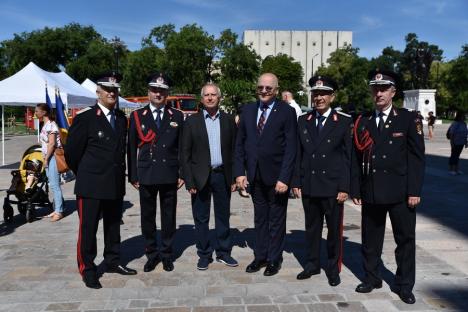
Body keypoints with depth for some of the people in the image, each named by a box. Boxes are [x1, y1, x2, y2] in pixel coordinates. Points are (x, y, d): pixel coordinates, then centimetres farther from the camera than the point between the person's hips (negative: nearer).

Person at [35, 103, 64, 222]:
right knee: (53, 185, 12)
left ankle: (59, 211, 0)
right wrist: (45, 158, 17)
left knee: (54, 185, -6)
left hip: (52, 157, -10)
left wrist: (46, 159, -15)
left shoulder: (50, 124, -14)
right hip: (48, 157, 10)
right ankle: (57, 209, 19)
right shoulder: (45, 125, 15)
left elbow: (52, 144, -19)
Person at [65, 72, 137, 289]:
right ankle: (87, 269, 18)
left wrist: (120, 174, 14)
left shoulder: (121, 118, 10)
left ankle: (112, 262, 31)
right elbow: (72, 152, -4)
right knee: (88, 228, 4)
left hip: (116, 184, 6)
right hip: (91, 185, -5)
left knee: (113, 226, 16)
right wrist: (84, 175, 6)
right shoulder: (85, 117, -8)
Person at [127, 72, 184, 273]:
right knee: (147, 216, 8)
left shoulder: (177, 116, 6)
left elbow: (182, 147, 6)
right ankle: (152, 254, 22)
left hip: (170, 175, 0)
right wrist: (133, 176, 0)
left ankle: (166, 253, 22)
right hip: (146, 175, 0)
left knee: (169, 215, 8)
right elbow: (131, 148, 4)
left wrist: (182, 173, 1)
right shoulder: (137, 116, 4)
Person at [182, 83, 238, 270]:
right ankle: (204, 255, 21)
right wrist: (189, 181, -7)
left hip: (223, 175, 2)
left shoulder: (229, 120, 5)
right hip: (200, 177, -1)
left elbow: (234, 151, 6)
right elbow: (186, 153, -1)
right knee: (201, 219, 7)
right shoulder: (192, 121, 0)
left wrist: (234, 178, 1)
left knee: (223, 216, 12)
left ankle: (223, 253, 26)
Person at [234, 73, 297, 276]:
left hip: (276, 176, -4)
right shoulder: (247, 110, 6)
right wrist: (239, 172, -1)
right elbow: (239, 144, 7)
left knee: (276, 220, 10)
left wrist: (284, 178, -17)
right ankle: (260, 256, 27)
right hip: (254, 176, 4)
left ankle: (274, 259, 24)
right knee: (260, 219, 14)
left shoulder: (286, 112, -7)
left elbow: (291, 148, -11)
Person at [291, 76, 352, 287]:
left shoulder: (344, 122, -2)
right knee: (312, 227, 13)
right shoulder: (303, 121, 8)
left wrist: (345, 188, -8)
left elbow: (349, 157, -4)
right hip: (308, 186, 3)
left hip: (333, 187, -3)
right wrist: (296, 182, 3)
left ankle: (333, 268, 24)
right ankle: (312, 264, 28)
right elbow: (298, 155, 8)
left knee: (334, 229, 8)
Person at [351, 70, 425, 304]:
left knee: (406, 238, 7)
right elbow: (356, 158, 6)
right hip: (371, 192, 2)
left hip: (400, 192, -2)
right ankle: (371, 278, 28)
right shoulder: (362, 122, 6)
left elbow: (417, 157, -3)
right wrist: (355, 189, 2)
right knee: (370, 239, 11)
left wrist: (414, 191, -9)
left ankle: (404, 285, 22)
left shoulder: (408, 119, 0)